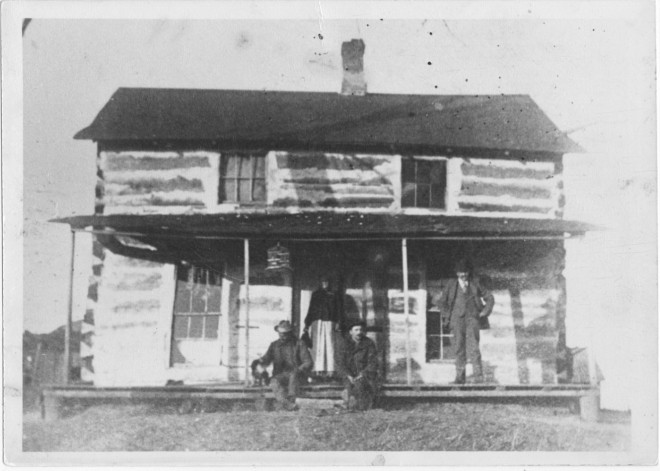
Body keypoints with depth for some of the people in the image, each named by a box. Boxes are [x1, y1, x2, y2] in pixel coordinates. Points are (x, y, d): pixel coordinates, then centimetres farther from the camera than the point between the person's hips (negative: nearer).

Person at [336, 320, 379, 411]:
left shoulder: (369, 344, 1)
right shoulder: (345, 345, 6)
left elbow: (373, 363, -5)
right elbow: (340, 363, 1)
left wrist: (361, 375, -18)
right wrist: (349, 376, -15)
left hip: (366, 375, -2)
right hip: (351, 376, 2)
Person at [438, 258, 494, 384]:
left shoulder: (475, 283, 6)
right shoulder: (452, 284, 6)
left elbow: (490, 298, 14)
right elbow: (442, 302, 16)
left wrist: (484, 313, 5)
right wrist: (448, 315, 7)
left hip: (472, 319, -1)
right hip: (457, 320, 1)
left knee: (473, 348, -11)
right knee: (459, 349, 1)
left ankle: (478, 376, -11)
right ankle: (460, 377, 6)